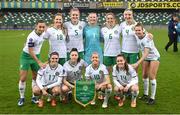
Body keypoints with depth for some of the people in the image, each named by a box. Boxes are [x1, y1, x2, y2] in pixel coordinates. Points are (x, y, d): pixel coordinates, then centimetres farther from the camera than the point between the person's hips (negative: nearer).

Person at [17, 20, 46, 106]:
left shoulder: (42, 33, -8)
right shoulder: (32, 37, -28)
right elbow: (30, 52, -25)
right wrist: (39, 62, -25)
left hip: (36, 56, 6)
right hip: (27, 56, -6)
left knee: (35, 77, 8)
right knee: (23, 78, -5)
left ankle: (34, 97, 20)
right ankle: (22, 98, 12)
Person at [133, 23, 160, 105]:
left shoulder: (147, 39, -30)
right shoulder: (137, 37, -10)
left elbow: (146, 53, -37)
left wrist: (137, 63, -44)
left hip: (154, 57, -6)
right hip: (145, 58, 7)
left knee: (152, 77, -8)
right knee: (144, 75, 8)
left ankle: (152, 98, 2)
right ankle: (145, 94, 23)